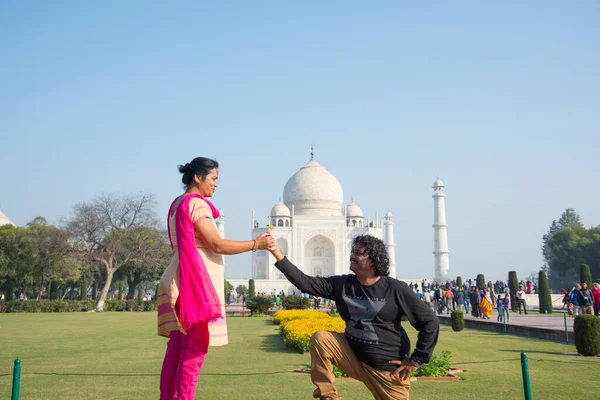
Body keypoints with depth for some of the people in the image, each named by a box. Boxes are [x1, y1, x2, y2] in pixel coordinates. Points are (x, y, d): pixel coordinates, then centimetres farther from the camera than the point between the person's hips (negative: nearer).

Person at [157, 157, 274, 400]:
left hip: (182, 282, 10)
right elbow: (217, 245, -15)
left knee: (177, 346, 9)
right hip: (197, 282, -9)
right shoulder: (196, 203, -11)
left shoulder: (178, 204, 18)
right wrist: (256, 244, -8)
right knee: (195, 348, -6)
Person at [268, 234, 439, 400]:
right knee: (320, 339, -14)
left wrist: (415, 361, -10)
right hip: (353, 357, 4)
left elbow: (430, 322, -9)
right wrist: (277, 253, -16)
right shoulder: (342, 284, -3)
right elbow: (304, 282, -9)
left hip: (389, 369, -3)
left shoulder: (396, 289, -14)